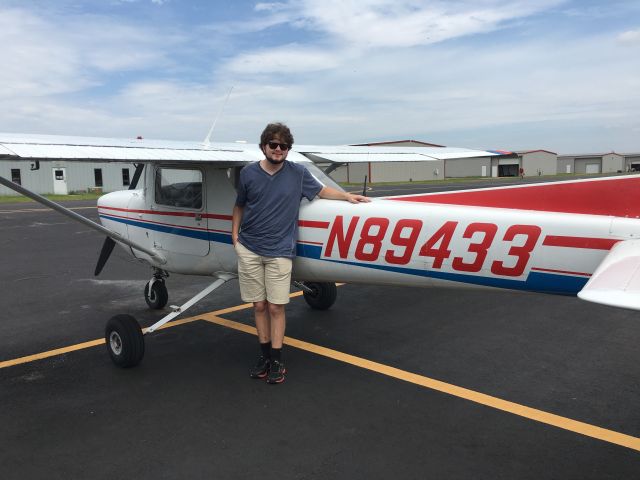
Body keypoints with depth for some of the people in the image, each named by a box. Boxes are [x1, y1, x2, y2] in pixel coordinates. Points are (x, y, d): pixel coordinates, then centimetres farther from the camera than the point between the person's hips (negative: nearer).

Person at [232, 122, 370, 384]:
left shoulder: (297, 173, 2)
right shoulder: (248, 173, 3)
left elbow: (321, 190, 17)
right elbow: (239, 205, 15)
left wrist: (347, 196, 6)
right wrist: (235, 233, 5)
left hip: (279, 251, -1)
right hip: (248, 249, 1)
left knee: (276, 307, -1)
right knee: (259, 305, 8)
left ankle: (277, 360, 13)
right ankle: (264, 355, 24)